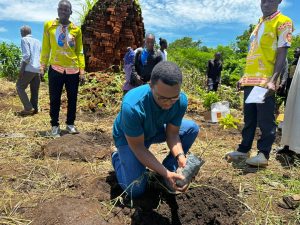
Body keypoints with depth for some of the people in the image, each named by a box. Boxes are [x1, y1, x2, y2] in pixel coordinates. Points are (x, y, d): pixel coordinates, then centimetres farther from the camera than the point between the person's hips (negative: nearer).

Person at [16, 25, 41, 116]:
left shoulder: (24, 39, -1)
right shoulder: (37, 41, 19)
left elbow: (26, 55, -13)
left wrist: (22, 69, -11)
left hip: (29, 68, -7)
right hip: (37, 69, 7)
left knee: (20, 87, 3)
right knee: (34, 90, 10)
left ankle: (28, 108, -5)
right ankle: (34, 108, 10)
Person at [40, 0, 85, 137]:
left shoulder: (76, 29, 5)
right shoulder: (49, 25, 4)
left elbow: (80, 51, 6)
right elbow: (46, 47, 6)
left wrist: (82, 70, 0)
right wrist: (43, 66, 1)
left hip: (73, 70, 1)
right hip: (55, 69, -1)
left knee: (72, 99, 8)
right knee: (55, 99, 4)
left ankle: (70, 124, 23)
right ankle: (55, 125, 19)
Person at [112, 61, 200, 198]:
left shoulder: (181, 100, -26)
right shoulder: (132, 106, -40)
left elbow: (172, 133, -14)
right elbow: (138, 147, -30)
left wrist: (180, 156, -32)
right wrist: (165, 173, -35)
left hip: (155, 131, 5)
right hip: (127, 138, -4)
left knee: (192, 128, -13)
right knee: (136, 190, -15)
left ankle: (169, 169, 2)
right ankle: (118, 158, 14)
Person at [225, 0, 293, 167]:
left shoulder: (283, 22, -1)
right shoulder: (260, 23, 21)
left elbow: (282, 54, -10)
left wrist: (273, 80, -21)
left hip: (266, 81, -8)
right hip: (251, 80, 8)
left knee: (265, 120, -3)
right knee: (249, 118, 11)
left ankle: (264, 154, 6)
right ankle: (244, 150, 19)